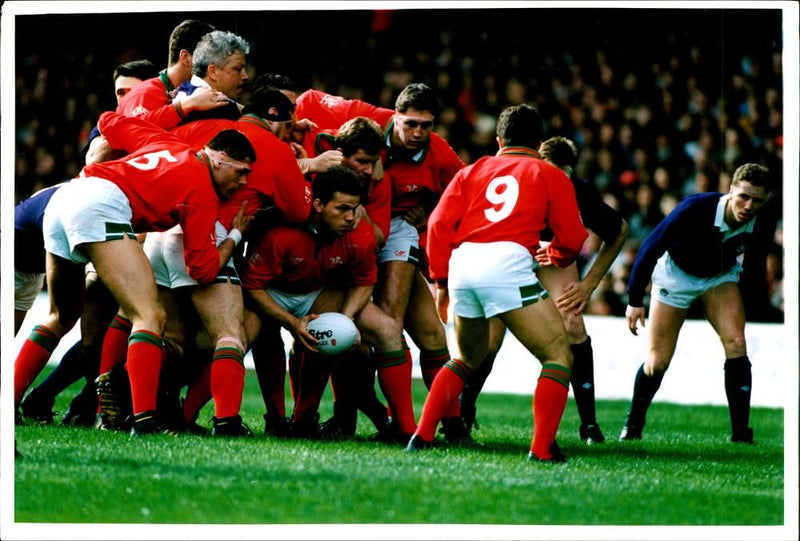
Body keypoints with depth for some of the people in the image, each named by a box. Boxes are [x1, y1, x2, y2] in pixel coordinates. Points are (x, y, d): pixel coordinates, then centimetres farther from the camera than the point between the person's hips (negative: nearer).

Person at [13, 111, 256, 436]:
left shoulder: (166, 144, 24)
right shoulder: (203, 190, 3)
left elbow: (109, 123, 37)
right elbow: (203, 270, 2)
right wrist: (234, 237, 17)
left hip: (60, 200, 9)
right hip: (99, 204, -9)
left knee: (61, 318, 26)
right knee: (150, 316, -14)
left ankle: (10, 402, 25)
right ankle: (144, 419, -28)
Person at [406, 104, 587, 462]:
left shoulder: (472, 171, 24)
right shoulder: (549, 175, 16)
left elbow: (439, 223, 13)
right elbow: (572, 238, 12)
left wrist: (441, 281, 18)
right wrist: (557, 256, 35)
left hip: (462, 265, 5)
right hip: (508, 263, -5)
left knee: (468, 358, 27)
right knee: (558, 355, 3)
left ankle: (422, 436, 18)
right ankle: (542, 447, -10)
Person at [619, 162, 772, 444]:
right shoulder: (695, 209, -36)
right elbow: (651, 247, -25)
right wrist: (635, 300, -21)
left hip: (721, 276, 2)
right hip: (676, 273, -2)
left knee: (735, 342, -19)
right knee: (657, 362, -2)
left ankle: (741, 433, -13)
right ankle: (633, 426, 22)